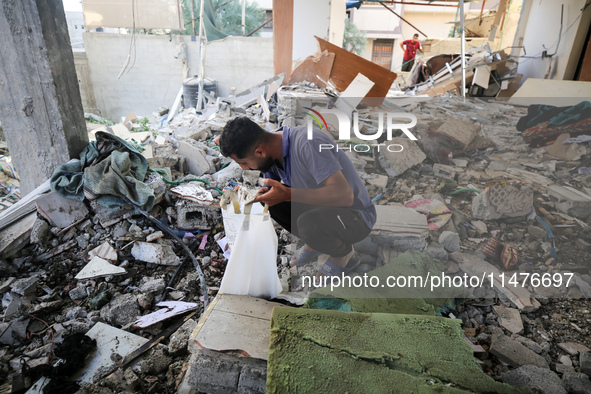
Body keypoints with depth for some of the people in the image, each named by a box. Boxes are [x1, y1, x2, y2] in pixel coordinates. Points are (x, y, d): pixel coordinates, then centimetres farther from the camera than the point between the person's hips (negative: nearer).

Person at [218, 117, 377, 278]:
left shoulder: (307, 142, -29)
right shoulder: (271, 154, -4)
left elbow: (345, 195, -35)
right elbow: (271, 195, 9)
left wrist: (287, 194, -37)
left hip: (356, 214, -7)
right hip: (321, 205, 8)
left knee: (308, 224, -36)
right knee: (266, 194, -7)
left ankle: (343, 252, -1)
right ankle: (314, 242, 10)